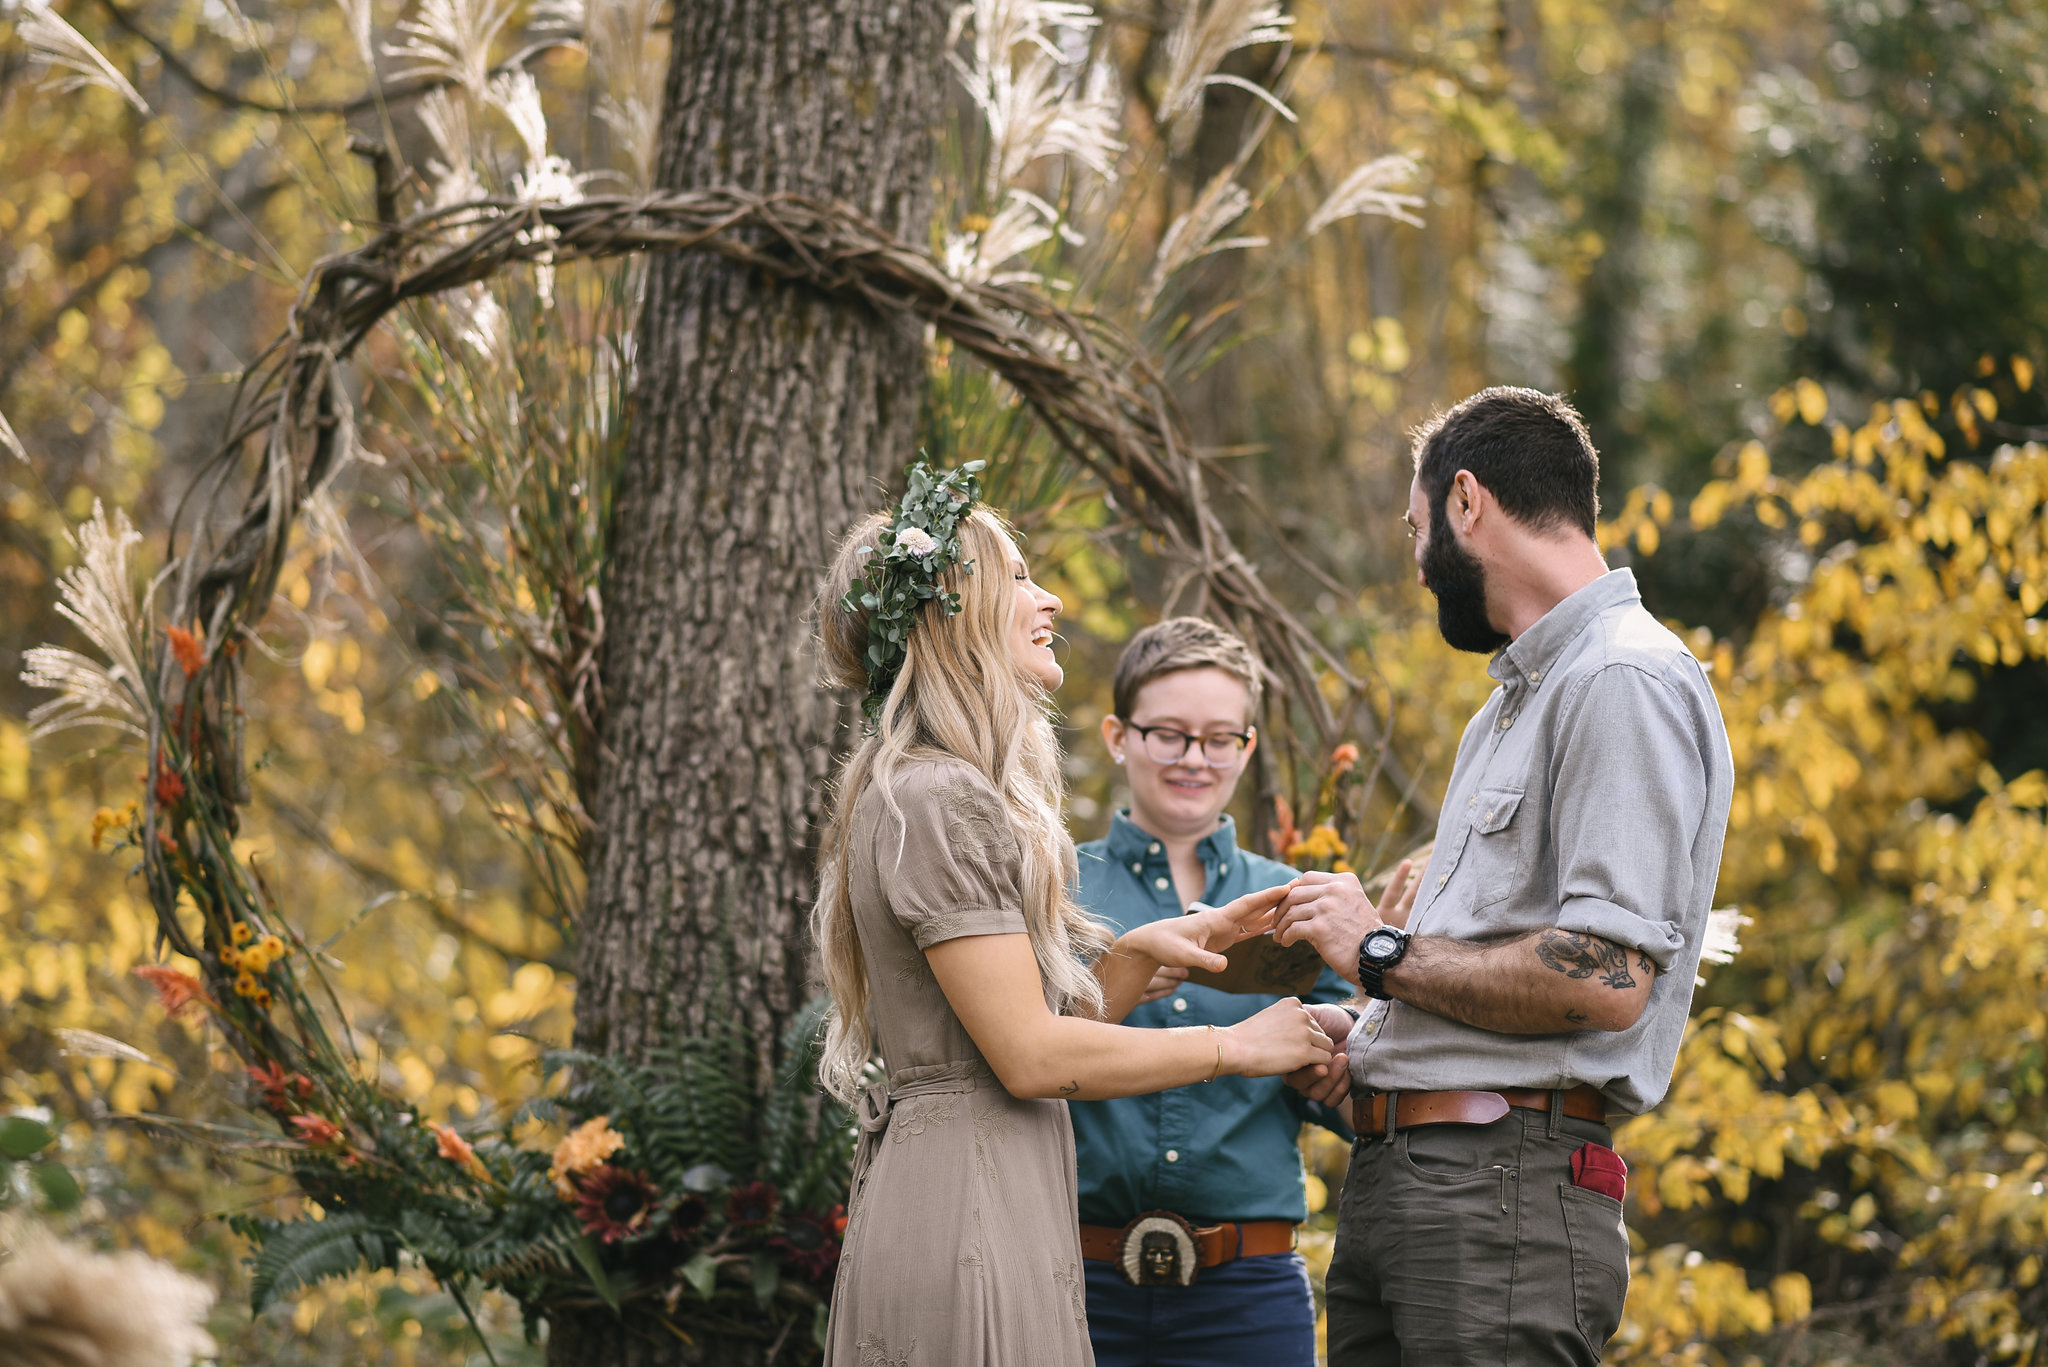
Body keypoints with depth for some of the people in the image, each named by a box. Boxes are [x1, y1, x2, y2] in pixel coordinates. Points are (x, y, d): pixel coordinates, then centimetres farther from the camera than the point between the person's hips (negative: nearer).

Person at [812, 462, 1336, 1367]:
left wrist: (1137, 955, 4)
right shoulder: (937, 801, -12)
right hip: (970, 1214, -10)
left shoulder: (947, 792, 20)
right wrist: (1235, 1048, -7)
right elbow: (1031, 1056, -16)